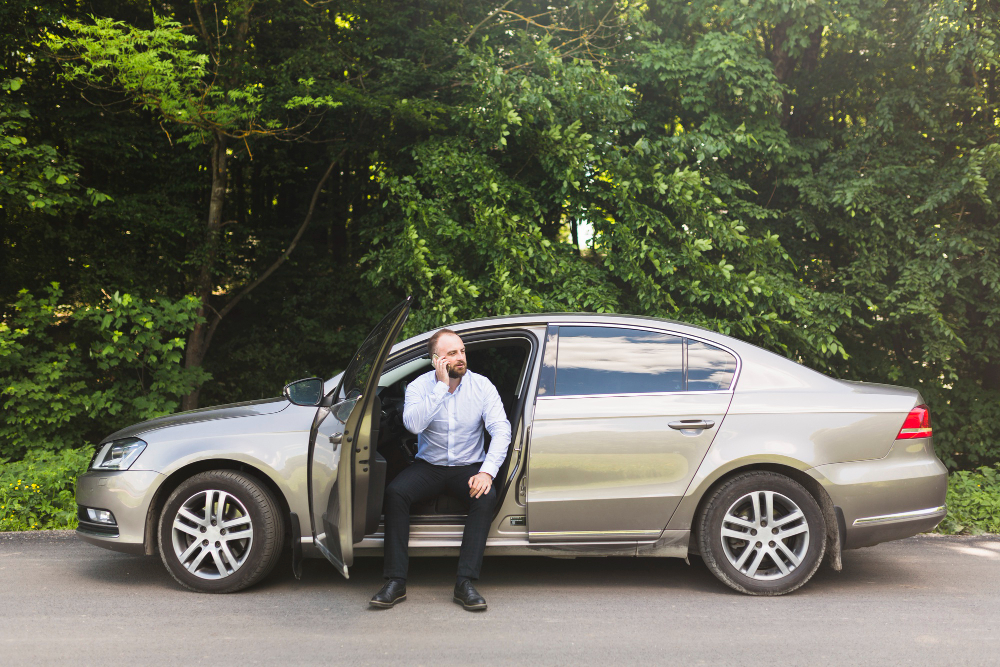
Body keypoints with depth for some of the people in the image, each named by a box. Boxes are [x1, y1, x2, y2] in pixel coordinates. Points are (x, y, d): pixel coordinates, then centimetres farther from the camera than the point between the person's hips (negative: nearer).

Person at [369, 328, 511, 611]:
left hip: (468, 466, 0)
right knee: (395, 492, -27)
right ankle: (396, 582, -21)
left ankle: (465, 583, -27)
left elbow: (501, 429, -12)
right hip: (429, 466, 0)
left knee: (487, 496, -31)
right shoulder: (419, 386, -6)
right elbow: (413, 424, -25)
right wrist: (442, 386, -26)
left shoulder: (482, 386, -5)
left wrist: (487, 471, -27)